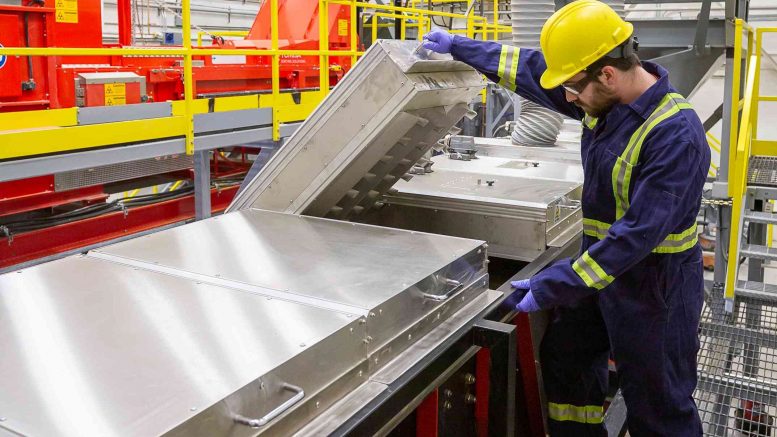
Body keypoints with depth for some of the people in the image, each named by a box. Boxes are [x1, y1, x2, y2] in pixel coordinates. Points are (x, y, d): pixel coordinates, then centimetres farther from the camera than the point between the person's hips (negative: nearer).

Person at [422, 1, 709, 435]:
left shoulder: (676, 136, -29)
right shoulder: (605, 98, -5)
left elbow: (638, 233, -31)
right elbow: (532, 68, 8)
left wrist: (552, 287, -29)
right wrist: (457, 46, 14)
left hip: (655, 284, -8)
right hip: (602, 262, 8)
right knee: (565, 354, 19)